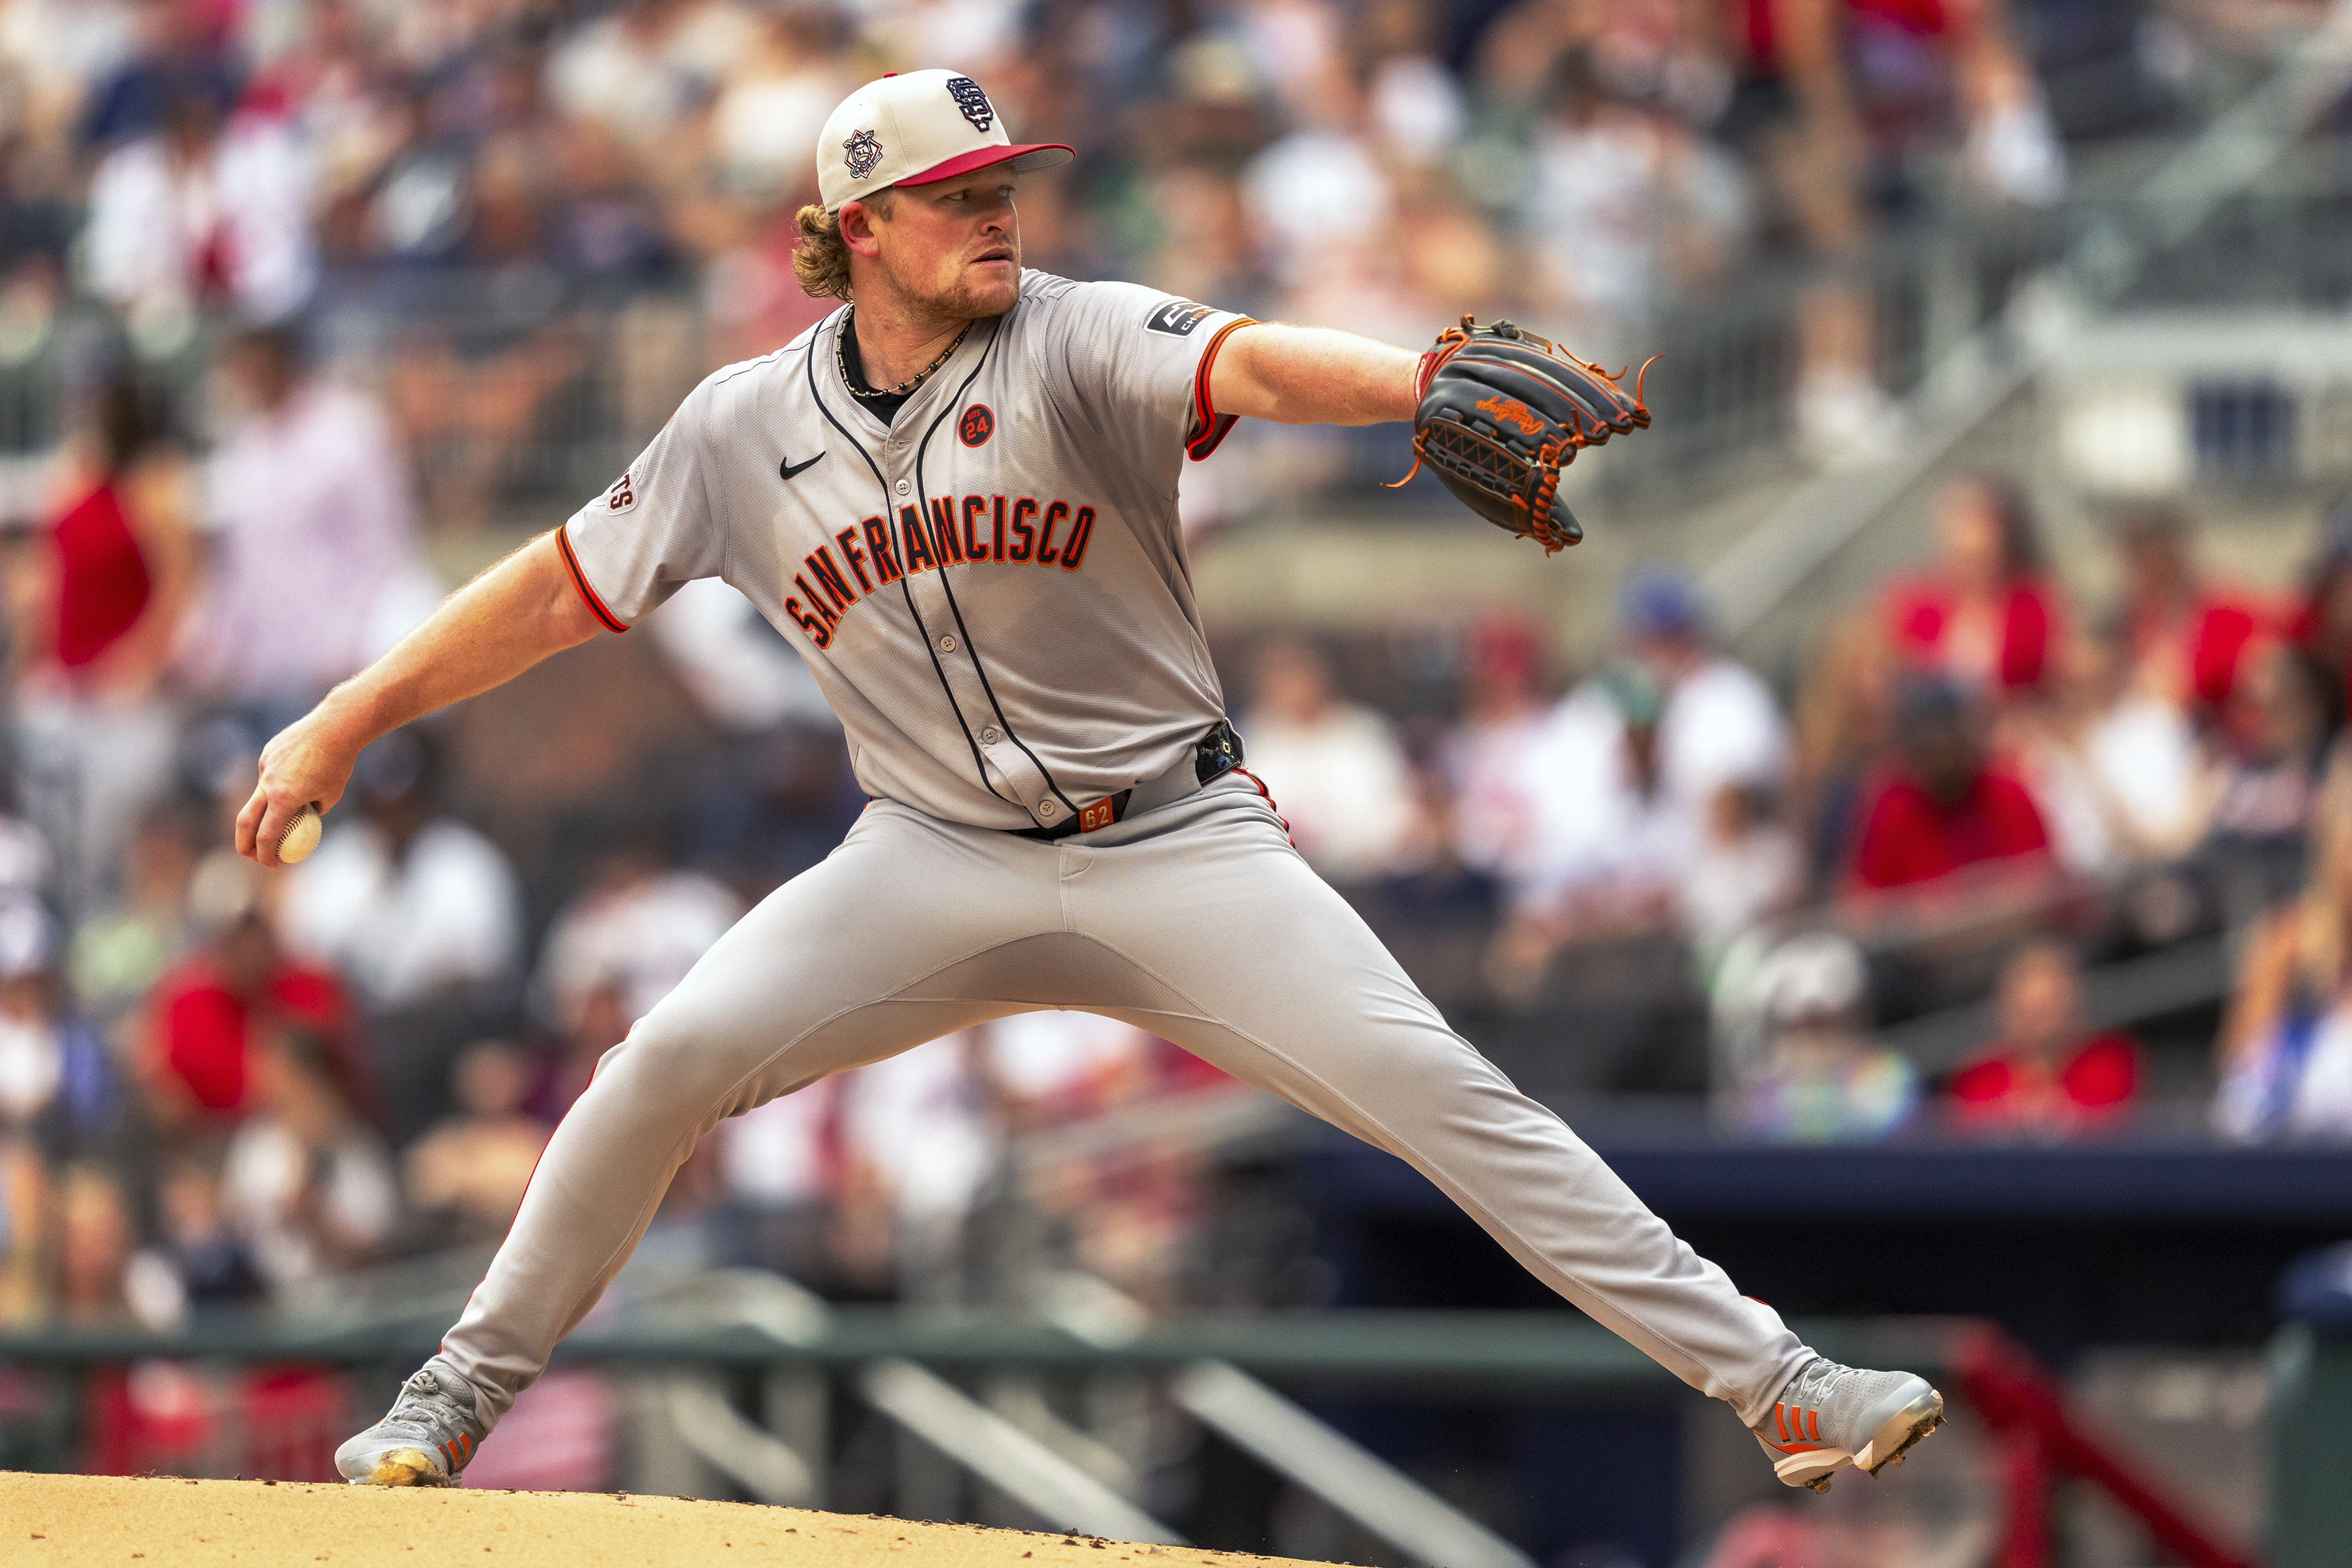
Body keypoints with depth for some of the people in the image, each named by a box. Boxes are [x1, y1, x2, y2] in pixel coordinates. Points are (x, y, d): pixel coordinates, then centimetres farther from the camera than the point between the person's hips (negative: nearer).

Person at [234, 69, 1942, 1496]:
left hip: (1176, 842, -2)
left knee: (1438, 1091, -14)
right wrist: (343, 725, 3)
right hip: (941, 857, 2)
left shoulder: (1082, 346, -12)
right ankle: (467, 1387, 4)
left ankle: (1769, 1378, -14)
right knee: (677, 1054, -15)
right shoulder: (747, 431, -1)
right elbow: (563, 594, 7)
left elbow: (1252, 364, -32)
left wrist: (1424, 385, -52)